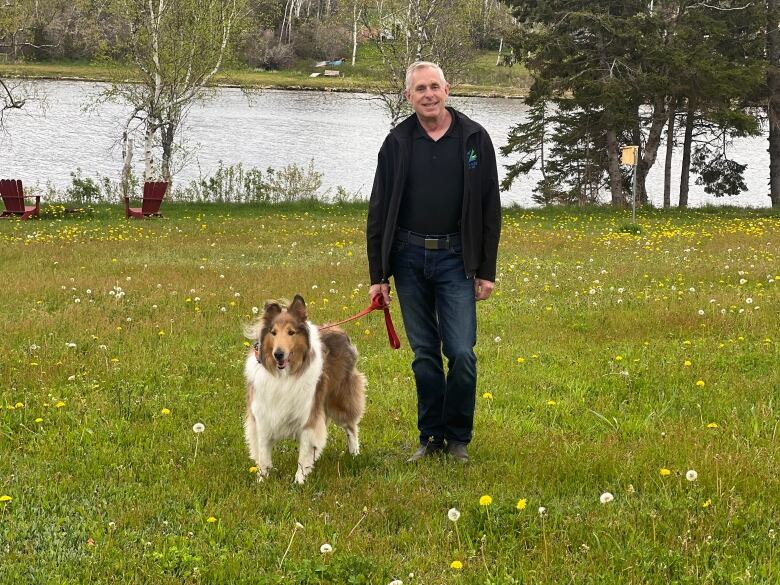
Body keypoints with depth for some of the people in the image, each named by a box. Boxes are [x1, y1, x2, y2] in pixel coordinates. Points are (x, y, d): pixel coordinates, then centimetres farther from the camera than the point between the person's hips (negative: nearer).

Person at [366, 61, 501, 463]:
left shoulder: (474, 138, 0)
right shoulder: (397, 143, 2)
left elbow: (490, 208, 2)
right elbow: (379, 212, 5)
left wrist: (487, 271, -1)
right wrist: (377, 275, 1)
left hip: (455, 259, -1)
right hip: (409, 259, 2)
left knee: (461, 353, -8)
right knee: (424, 354, 7)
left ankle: (458, 438, 8)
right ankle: (431, 437, 17)